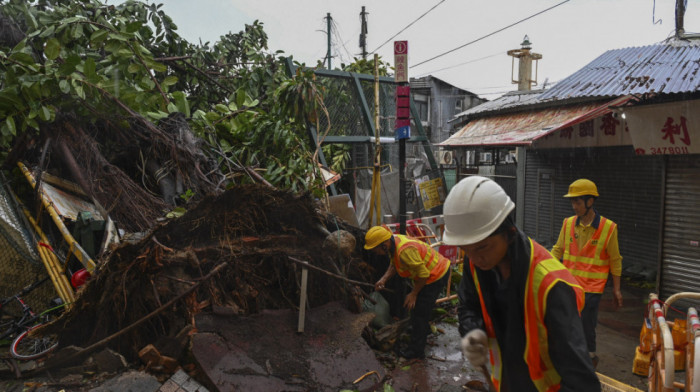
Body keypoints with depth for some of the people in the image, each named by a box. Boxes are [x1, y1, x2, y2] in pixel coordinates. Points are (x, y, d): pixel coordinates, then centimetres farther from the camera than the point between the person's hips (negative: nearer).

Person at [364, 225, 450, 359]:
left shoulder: (405, 251, -37)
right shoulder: (393, 241, -7)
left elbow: (423, 274, -29)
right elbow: (393, 265, 8)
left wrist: (413, 294, -17)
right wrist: (383, 279, -7)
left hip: (436, 276, -10)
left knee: (420, 312, -2)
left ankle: (416, 351, 11)